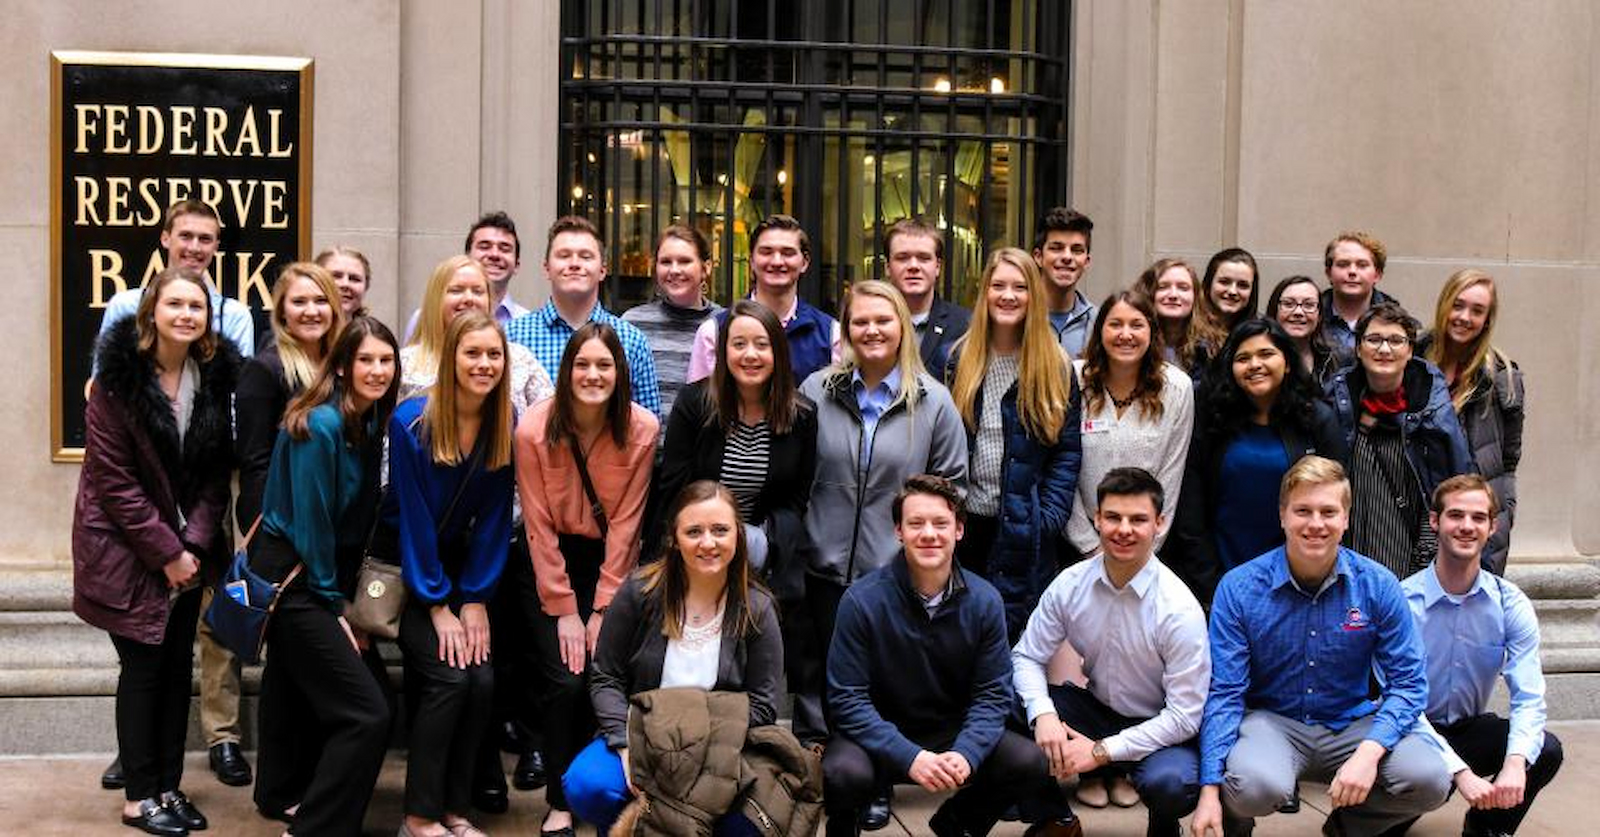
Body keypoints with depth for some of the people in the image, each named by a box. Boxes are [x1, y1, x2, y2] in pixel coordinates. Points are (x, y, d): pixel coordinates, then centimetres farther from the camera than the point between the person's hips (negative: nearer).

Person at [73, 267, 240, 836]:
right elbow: (112, 477, -13)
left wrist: (193, 545, -9)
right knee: (143, 667, -2)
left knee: (179, 666, 6)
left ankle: (169, 786, 16)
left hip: (184, 549, 4)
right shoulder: (120, 378, -13)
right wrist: (164, 552, -14)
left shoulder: (215, 376, 0)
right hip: (125, 548, -4)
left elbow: (217, 470, 2)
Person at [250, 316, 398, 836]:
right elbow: (310, 520, -19)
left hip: (320, 574, 9)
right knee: (366, 713, -13)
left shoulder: (370, 424, 4)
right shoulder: (322, 425, -21)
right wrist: (333, 606, -12)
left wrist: (342, 595, 7)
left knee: (298, 690, 25)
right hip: (291, 575, -9)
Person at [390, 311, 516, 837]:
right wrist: (438, 606, -15)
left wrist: (476, 598, -7)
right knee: (449, 676, -18)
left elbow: (494, 517, -2)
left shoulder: (504, 427, -6)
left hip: (457, 564, 4)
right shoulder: (412, 421, -19)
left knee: (482, 679, -11)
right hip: (403, 566, -4)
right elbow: (413, 517, -16)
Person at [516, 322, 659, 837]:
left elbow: (625, 521, -10)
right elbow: (540, 526, -12)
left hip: (612, 561, 1)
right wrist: (563, 609, -13)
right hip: (552, 560, -1)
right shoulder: (534, 429, -16)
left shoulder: (642, 430, -13)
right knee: (566, 676, -14)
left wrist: (602, 608, -12)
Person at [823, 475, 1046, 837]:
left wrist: (965, 753, -24)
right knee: (843, 774, -34)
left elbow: (993, 694, -4)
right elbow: (848, 699, -16)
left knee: (1030, 763, -18)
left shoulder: (984, 601, -6)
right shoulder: (862, 601, -16)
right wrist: (909, 757, -29)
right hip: (881, 736, -3)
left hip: (954, 732, 4)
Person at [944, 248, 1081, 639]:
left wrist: (1048, 517, -11)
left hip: (1023, 530, -2)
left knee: (1013, 631, 1)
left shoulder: (1055, 366, 0)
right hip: (965, 522, 2)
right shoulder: (960, 358, 6)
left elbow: (1068, 451, -1)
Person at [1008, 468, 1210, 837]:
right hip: (1095, 708, 4)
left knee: (1169, 782, -37)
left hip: (1159, 729, -4)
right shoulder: (1070, 584, -9)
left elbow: (1184, 716, -19)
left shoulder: (1180, 609, -21)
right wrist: (1042, 714, -22)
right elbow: (1027, 657, -1)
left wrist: (1102, 751, -23)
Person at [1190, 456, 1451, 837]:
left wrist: (1368, 752, -24)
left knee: (1429, 780, -25)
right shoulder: (1238, 589, -9)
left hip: (1352, 722, 3)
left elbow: (1407, 682, -5)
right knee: (1257, 785, -37)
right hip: (1270, 720, -3)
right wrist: (1209, 790, -20)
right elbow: (1224, 692, -10)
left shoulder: (1379, 586, -4)